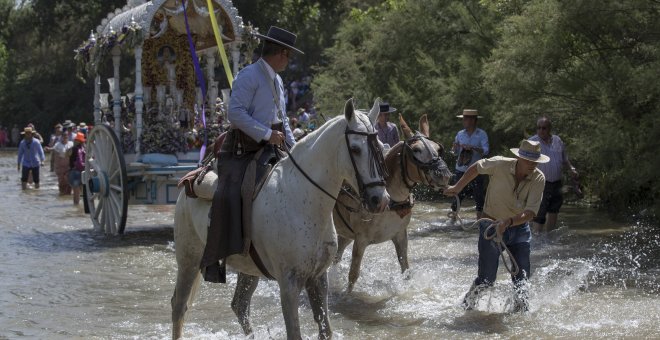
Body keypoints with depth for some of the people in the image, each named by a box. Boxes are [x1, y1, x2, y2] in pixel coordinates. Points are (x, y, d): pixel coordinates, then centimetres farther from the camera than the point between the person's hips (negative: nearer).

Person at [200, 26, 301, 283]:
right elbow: (235, 113, -19)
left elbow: (282, 119, 28)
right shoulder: (249, 76, -8)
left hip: (270, 148, 9)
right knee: (228, 194, -27)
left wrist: (294, 148, 15)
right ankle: (213, 260, -24)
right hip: (242, 150, -9)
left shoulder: (277, 81, 21)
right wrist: (267, 134, -21)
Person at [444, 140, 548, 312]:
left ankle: (521, 310, 23)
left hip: (519, 228, 2)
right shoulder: (500, 165, -19)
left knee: (522, 277, 4)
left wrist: (508, 222, -37)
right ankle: (466, 306, 21)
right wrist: (458, 187, 7)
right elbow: (476, 167, 2)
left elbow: (530, 212, -22)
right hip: (491, 226, -2)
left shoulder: (538, 179, -15)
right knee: (486, 279, -1)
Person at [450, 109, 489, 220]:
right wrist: (455, 148, -10)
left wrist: (472, 148, -27)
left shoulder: (482, 134, -3)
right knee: (457, 195, 4)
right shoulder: (460, 134, 7)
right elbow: (455, 153, 12)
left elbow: (486, 150, -14)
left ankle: (479, 219, 10)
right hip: (461, 170, 3)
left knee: (478, 196, 2)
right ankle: (453, 218, 14)